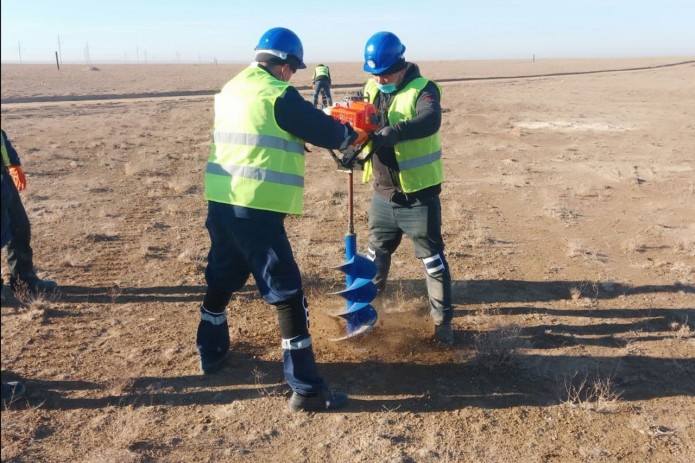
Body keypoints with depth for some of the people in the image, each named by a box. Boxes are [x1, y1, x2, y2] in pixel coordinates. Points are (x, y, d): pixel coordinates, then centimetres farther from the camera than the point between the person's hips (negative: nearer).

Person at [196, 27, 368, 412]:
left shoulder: (230, 90, 14)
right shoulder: (279, 95, -9)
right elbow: (323, 131, -2)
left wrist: (317, 121, 27)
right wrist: (352, 135, 19)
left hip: (220, 201, 8)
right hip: (256, 208, -8)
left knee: (222, 279, 24)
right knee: (286, 294, -3)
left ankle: (210, 353, 42)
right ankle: (306, 389, 2)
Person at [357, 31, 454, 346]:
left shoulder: (423, 90, -15)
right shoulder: (371, 90, 5)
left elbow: (431, 120, -35)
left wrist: (393, 133, -51)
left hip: (418, 196, -6)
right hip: (382, 194, 6)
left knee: (432, 259, 5)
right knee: (377, 252, 22)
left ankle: (442, 320, 18)